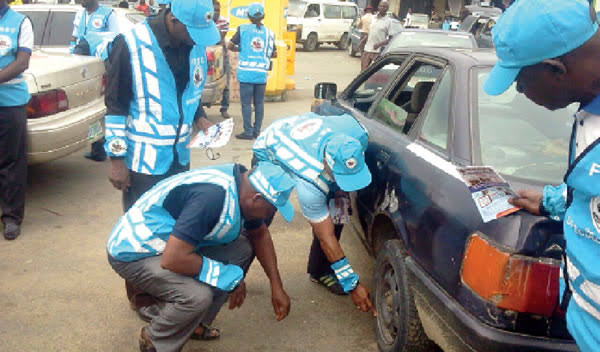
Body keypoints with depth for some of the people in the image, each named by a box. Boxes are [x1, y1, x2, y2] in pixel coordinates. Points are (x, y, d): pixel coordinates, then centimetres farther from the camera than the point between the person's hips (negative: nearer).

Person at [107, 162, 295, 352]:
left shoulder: (243, 184, -4)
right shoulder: (212, 196, -33)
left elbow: (260, 235, 12)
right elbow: (172, 259, -35)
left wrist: (277, 286, 7)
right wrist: (231, 277, -22)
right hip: (133, 253, -9)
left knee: (242, 249, 0)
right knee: (197, 295, -31)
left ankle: (192, 324, 11)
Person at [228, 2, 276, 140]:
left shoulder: (243, 29, -2)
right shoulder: (269, 33, 5)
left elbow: (231, 46, 1)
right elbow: (274, 54, 10)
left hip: (246, 73, -2)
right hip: (262, 73, 3)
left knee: (246, 103, 2)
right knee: (259, 103, 11)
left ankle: (248, 132, 2)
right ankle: (257, 131, 16)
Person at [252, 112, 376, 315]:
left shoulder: (358, 137, -35)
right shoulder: (309, 182, -45)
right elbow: (326, 236, -35)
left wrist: (340, 191, -11)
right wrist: (352, 284, -32)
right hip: (270, 154, -5)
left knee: (337, 208, -8)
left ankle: (319, 270, 9)